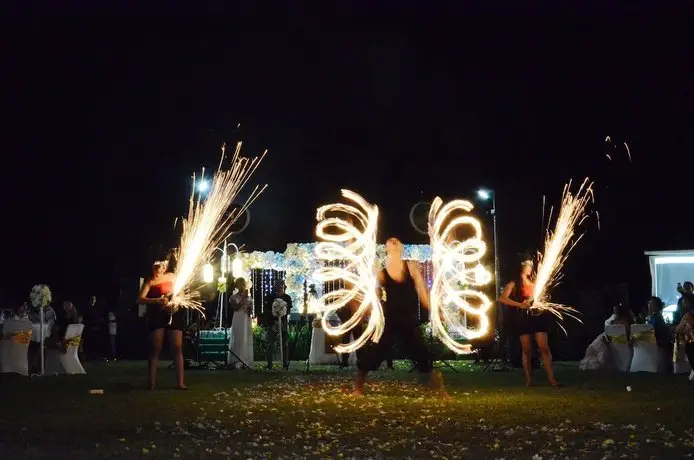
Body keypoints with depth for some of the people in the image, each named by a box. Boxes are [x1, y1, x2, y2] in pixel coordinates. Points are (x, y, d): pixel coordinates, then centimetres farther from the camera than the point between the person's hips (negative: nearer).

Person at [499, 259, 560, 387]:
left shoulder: (534, 282, 16)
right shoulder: (514, 284, 4)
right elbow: (502, 298, -8)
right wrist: (520, 305, -15)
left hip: (538, 317, 3)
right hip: (523, 318, -3)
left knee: (544, 348, -6)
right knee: (527, 350, 1)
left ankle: (552, 379, -10)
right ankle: (529, 379, 7)